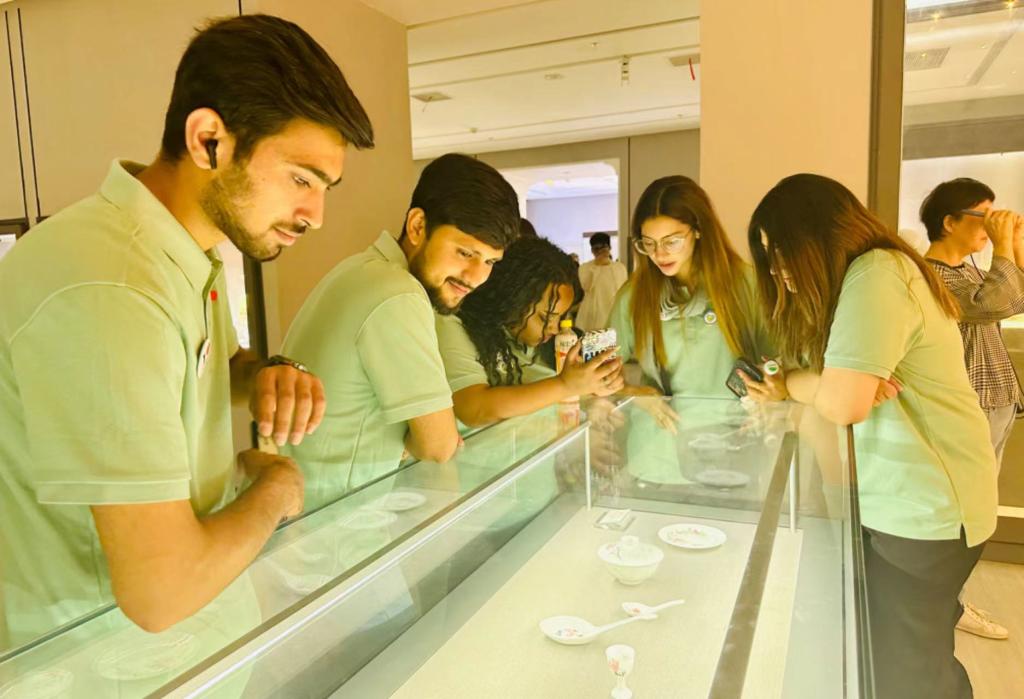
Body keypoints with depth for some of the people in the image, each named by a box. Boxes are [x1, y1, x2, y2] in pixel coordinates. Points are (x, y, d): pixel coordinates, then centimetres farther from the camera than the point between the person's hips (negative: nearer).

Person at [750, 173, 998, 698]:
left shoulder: (876, 274, -20)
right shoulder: (863, 276, 11)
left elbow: (841, 402, -27)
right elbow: (830, 385, 6)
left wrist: (789, 380, -7)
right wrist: (780, 389, -15)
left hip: (924, 508, -9)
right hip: (904, 498, 9)